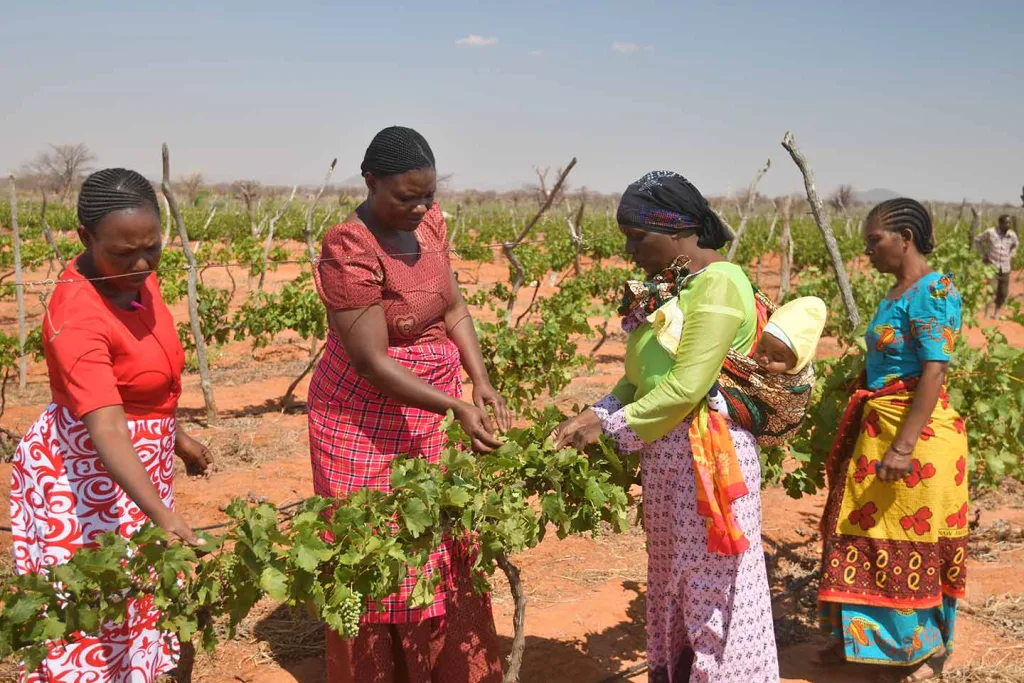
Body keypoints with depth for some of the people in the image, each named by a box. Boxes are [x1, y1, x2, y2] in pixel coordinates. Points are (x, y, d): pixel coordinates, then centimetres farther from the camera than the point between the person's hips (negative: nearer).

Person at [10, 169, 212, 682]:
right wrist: (162, 515, -49)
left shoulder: (134, 275, -5)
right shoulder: (79, 319, -30)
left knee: (136, 601, 20)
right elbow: (107, 432, -39)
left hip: (136, 465, 8)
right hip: (89, 475, -8)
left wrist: (176, 436, 19)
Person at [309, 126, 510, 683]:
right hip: (369, 421, -7)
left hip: (433, 410, 7)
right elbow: (373, 364, -24)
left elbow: (454, 309, 5)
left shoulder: (430, 221, -1)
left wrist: (480, 383, -8)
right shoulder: (350, 251, -23)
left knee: (445, 549, 15)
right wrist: (457, 407, -29)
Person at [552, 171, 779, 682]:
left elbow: (686, 388, -23)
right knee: (669, 579, 19)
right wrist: (597, 413, -3)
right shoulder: (665, 285, 10)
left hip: (709, 456, -9)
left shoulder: (717, 284, -17)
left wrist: (611, 428, -15)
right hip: (664, 453, 9)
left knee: (714, 589, 2)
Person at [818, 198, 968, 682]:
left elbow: (934, 372, -21)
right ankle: (864, 638, 28)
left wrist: (904, 446, -25)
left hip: (917, 432, -9)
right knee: (867, 532, 14)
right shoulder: (896, 294, 11)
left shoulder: (933, 291, -16)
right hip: (876, 429, 9)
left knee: (911, 541, 4)